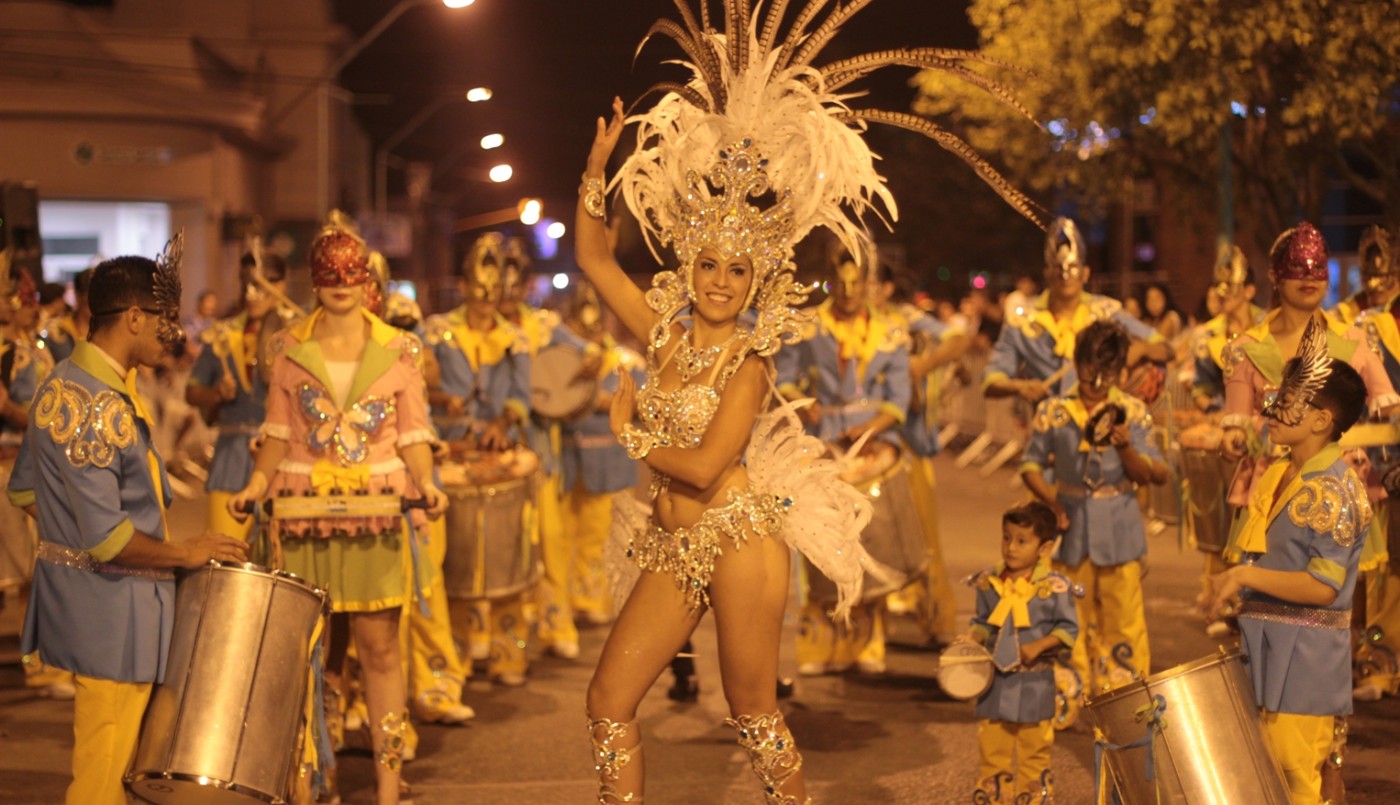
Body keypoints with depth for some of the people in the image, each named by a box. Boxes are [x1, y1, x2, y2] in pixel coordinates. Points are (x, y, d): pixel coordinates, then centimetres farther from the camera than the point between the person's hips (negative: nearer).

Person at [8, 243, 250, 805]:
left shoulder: (64, 383, 9)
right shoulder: (95, 407, -23)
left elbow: (26, 490, 18)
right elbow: (107, 537, -26)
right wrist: (185, 554, -14)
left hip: (77, 588, 10)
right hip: (110, 606, -10)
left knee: (114, 758, 20)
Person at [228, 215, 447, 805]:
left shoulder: (398, 350, 4)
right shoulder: (289, 350, 6)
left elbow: (413, 435, 5)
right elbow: (278, 434, 9)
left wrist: (426, 484, -13)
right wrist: (255, 486, -7)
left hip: (376, 511, 0)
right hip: (304, 511, 1)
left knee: (379, 645, 1)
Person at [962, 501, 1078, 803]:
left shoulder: (1054, 588, -11)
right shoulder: (988, 583, 0)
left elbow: (1068, 628, -8)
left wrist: (1039, 645, -21)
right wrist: (973, 639, -9)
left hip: (1034, 684, -3)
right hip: (995, 680, 3)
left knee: (1034, 751, 9)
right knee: (992, 749, 9)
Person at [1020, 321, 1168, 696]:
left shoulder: (1132, 412, -1)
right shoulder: (1053, 412, 1)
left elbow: (1152, 475, -4)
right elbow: (1031, 465, 5)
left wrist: (1126, 447, -23)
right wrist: (1052, 500, -11)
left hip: (1119, 530, -1)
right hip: (1073, 528, 2)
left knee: (1123, 620, -2)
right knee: (1074, 624, 9)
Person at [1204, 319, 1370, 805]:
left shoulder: (1333, 491, -15)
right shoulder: (1276, 478, 11)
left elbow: (1324, 587, -20)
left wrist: (1246, 576, -22)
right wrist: (1232, 593, 8)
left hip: (1303, 657, -8)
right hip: (1265, 646, 8)